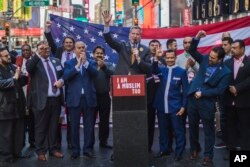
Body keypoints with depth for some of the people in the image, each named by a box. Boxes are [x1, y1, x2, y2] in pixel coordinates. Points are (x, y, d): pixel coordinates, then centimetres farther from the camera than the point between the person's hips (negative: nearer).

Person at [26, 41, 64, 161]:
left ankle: (53, 149, 27)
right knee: (40, 127, 5)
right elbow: (28, 68, -25)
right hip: (42, 100, -5)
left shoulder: (56, 61, 13)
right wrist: (38, 54, -31)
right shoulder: (34, 62, -3)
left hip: (56, 99, 5)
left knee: (53, 126, 14)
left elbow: (63, 74, 18)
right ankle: (41, 151, 17)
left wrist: (61, 80, -4)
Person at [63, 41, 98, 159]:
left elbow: (95, 73, -8)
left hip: (89, 98, 1)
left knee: (89, 125, 4)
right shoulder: (69, 63, 7)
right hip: (74, 98, -1)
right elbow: (65, 76, -10)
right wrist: (78, 65, -14)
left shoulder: (90, 63, 11)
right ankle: (75, 150, 12)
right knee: (74, 126, 4)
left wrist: (85, 62, -14)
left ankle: (88, 149, 13)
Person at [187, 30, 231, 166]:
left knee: (208, 130, 7)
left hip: (207, 103, -5)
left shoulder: (225, 72, -11)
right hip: (193, 98, 5)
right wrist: (197, 38, -14)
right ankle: (195, 149, 35)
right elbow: (192, 51, 2)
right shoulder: (205, 59, 2)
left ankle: (208, 155, 18)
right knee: (192, 126, 16)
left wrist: (202, 93, -15)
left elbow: (219, 90, -14)